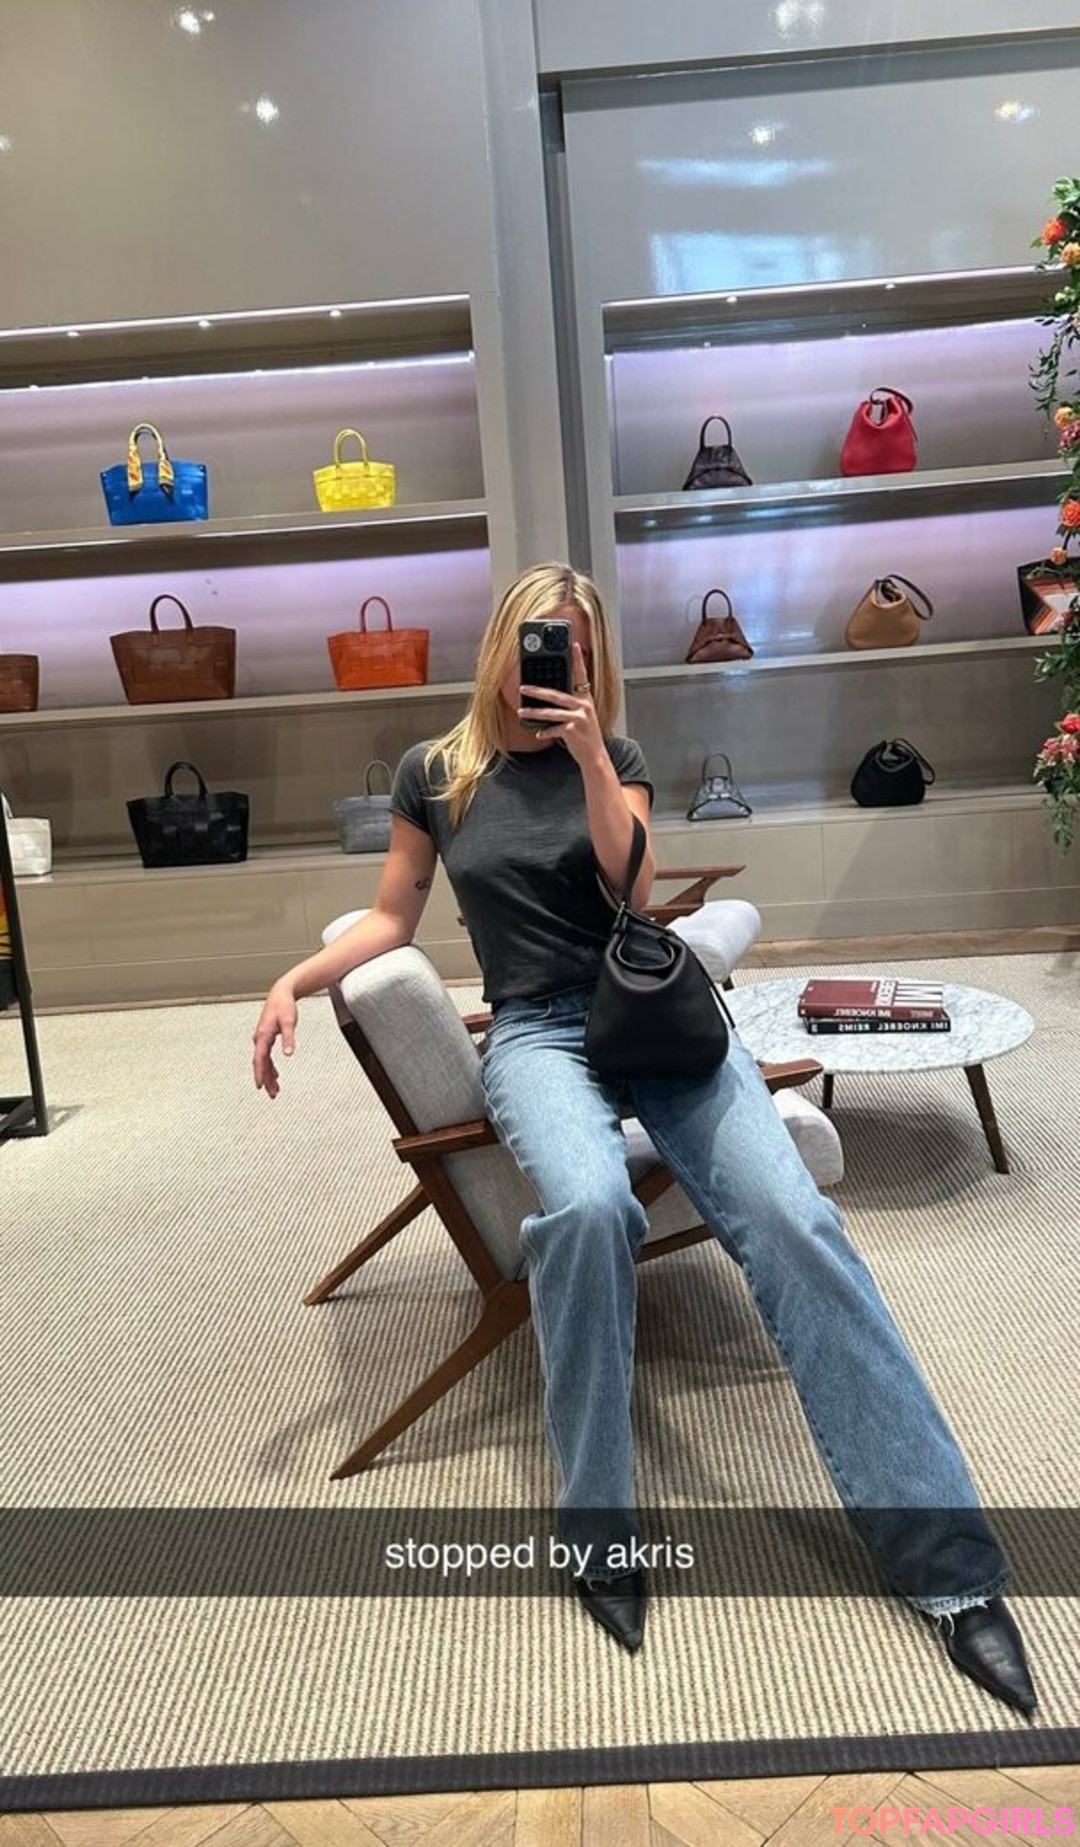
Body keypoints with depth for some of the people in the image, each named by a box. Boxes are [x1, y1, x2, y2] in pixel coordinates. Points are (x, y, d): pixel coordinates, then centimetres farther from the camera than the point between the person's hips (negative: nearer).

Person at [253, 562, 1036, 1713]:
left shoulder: (613, 757, 13)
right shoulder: (434, 772, 12)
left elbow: (638, 888, -2)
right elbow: (392, 917, 18)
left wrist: (589, 755, -12)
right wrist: (293, 980, 3)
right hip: (537, 1029, -1)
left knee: (790, 1220, -23)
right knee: (585, 1206, -36)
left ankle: (948, 1563, -16)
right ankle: (599, 1528, -15)